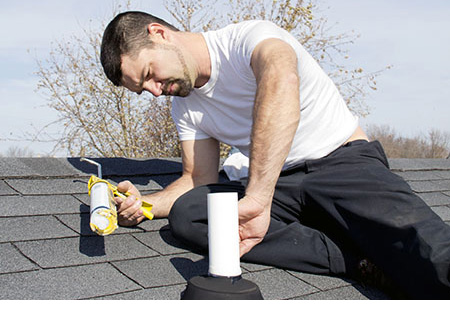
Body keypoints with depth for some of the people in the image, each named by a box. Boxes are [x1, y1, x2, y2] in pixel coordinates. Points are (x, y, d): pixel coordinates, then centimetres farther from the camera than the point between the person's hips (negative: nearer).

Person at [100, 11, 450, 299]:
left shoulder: (249, 36, -12)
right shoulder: (185, 107, 13)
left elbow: (281, 80, -35)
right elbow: (201, 181, 15)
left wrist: (257, 197, -46)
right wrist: (145, 204, -6)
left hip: (346, 161, -9)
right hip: (278, 185, 9)